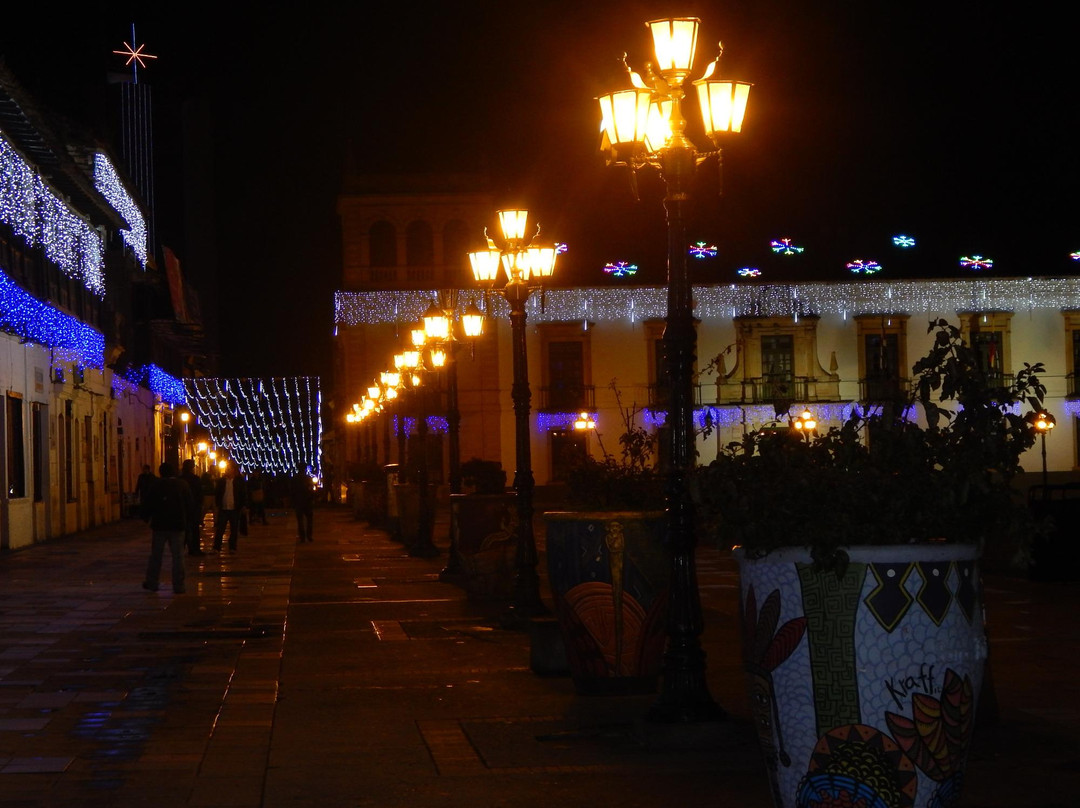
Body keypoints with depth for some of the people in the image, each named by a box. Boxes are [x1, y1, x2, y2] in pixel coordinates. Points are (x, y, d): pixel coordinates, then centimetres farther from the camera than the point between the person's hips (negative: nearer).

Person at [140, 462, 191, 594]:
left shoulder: (156, 485, -5)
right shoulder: (183, 485, -1)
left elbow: (147, 505, -4)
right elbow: (189, 506, 3)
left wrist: (146, 517, 13)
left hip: (159, 525, 0)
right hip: (178, 525, 0)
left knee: (155, 555, 10)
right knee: (178, 556, 3)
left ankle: (152, 583, 15)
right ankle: (178, 586, 0)